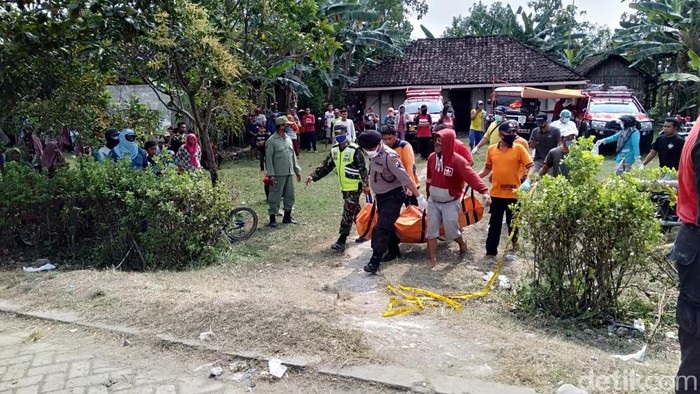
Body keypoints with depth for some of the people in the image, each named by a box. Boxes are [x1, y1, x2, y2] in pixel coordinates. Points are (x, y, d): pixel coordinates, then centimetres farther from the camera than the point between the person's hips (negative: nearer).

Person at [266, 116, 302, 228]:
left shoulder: (288, 139, 10)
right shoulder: (272, 141, -11)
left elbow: (293, 155, 16)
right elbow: (268, 159, -12)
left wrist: (297, 170, 15)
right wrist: (271, 175, -16)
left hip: (289, 173, 7)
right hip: (278, 174, -7)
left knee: (290, 195, 13)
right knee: (275, 197, 0)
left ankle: (287, 216, 27)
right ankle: (272, 218, 11)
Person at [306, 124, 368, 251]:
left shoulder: (355, 150, -16)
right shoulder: (334, 149, 6)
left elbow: (363, 168, -17)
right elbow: (326, 166, 9)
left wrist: (365, 184, -23)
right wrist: (313, 176, -1)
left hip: (354, 187, -7)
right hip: (344, 187, 8)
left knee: (348, 213, -7)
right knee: (355, 211, 19)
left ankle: (341, 241, -7)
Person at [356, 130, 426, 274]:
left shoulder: (389, 156, -26)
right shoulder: (373, 154, -1)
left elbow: (405, 179, -27)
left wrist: (419, 197, -26)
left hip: (393, 196, -8)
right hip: (381, 196, 8)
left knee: (381, 228, -11)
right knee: (387, 225, 18)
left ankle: (375, 260, -6)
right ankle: (393, 251, 35)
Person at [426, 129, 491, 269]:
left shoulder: (457, 160, -22)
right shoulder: (432, 157, -3)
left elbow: (471, 176, -34)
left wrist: (484, 191, -48)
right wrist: (428, 193, 18)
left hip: (450, 203, -4)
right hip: (433, 201, 5)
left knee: (451, 231, 7)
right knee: (431, 230, 4)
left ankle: (462, 245, 40)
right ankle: (432, 259, 16)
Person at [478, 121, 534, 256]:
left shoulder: (519, 148, -7)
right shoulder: (491, 149, 2)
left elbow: (531, 167, -8)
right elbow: (487, 169, 13)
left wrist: (527, 181, -25)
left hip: (513, 194, -2)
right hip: (496, 194, 2)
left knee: (512, 223, 14)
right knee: (494, 223, 9)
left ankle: (514, 245, 36)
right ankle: (491, 250, 19)